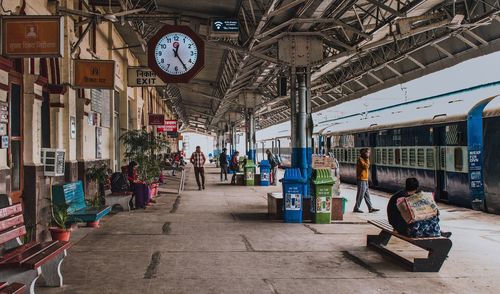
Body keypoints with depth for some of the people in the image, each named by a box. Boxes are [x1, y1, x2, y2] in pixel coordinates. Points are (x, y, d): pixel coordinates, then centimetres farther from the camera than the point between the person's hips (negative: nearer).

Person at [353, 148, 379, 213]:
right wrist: (367, 159, -17)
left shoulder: (364, 159, 17)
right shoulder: (360, 160, -12)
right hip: (361, 180, -10)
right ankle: (356, 208, 2)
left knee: (367, 195, 10)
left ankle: (370, 208, 13)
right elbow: (366, 166, -24)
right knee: (360, 194, -5)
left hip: (365, 180, 10)